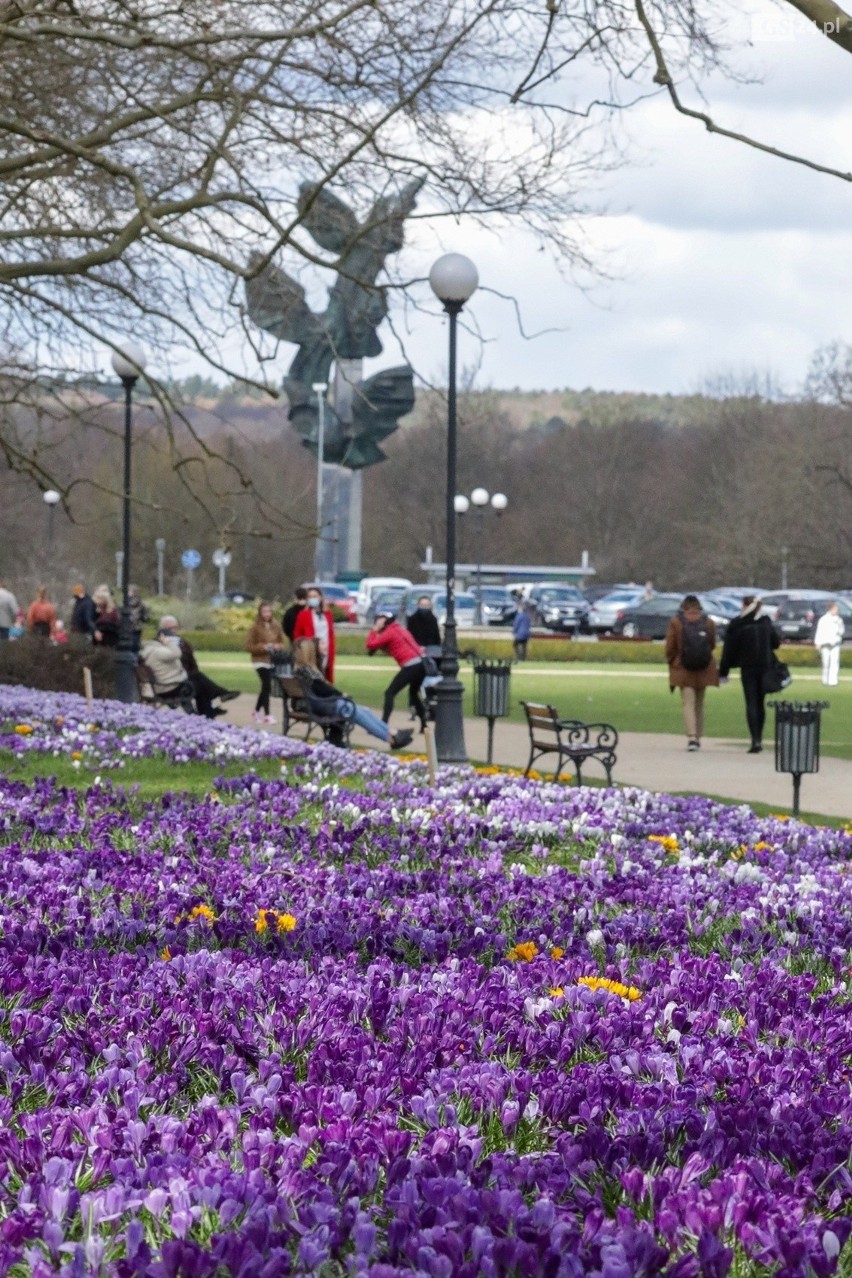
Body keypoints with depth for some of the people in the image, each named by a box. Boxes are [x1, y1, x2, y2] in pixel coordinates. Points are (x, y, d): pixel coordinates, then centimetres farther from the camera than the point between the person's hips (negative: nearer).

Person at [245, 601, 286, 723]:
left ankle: (257, 711, 28)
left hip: (273, 661, 5)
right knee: (267, 686, -13)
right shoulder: (255, 628, -6)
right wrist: (263, 647, -19)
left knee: (265, 687, 10)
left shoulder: (276, 627, 6)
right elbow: (248, 646, -7)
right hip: (261, 661, -5)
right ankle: (266, 715, -8)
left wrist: (278, 646, -6)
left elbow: (281, 642, 17)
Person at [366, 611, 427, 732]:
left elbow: (370, 645, -2)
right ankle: (424, 725, 24)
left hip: (411, 666, -8)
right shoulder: (400, 630, 27)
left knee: (390, 693, -6)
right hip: (422, 663, 8)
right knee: (414, 693, 28)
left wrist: (374, 630, 8)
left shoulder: (389, 633, 1)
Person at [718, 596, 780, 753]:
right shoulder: (766, 623, 3)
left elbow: (729, 649, -6)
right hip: (765, 668, 4)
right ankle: (759, 739, 18)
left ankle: (755, 740, -15)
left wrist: (723, 672, 1)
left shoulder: (737, 625, -9)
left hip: (748, 668, -4)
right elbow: (776, 643, 11)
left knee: (751, 704, -4)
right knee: (760, 703, 14)